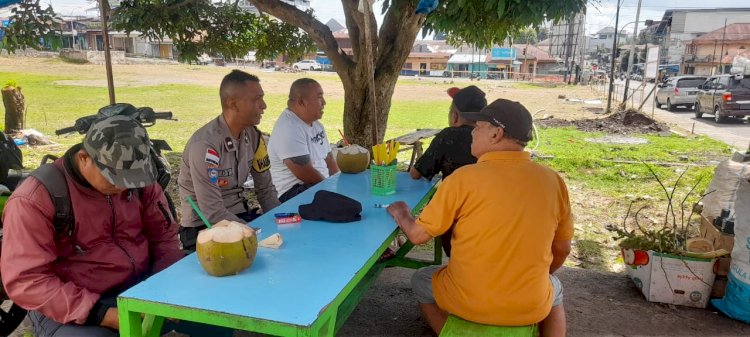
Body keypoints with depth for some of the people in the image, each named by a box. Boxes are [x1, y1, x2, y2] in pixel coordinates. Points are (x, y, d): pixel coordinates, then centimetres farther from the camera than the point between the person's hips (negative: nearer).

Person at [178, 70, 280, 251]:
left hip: (240, 216, 6)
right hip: (204, 227, -6)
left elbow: (265, 189, 7)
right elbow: (214, 214, -24)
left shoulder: (253, 135, -2)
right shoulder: (205, 145, -23)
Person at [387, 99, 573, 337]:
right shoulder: (553, 181, -7)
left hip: (467, 301, -2)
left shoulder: (464, 178, -16)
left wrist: (401, 215, 13)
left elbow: (418, 235, -9)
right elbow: (562, 249, 5)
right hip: (531, 307, 3)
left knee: (421, 280, 28)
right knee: (553, 288, 36)